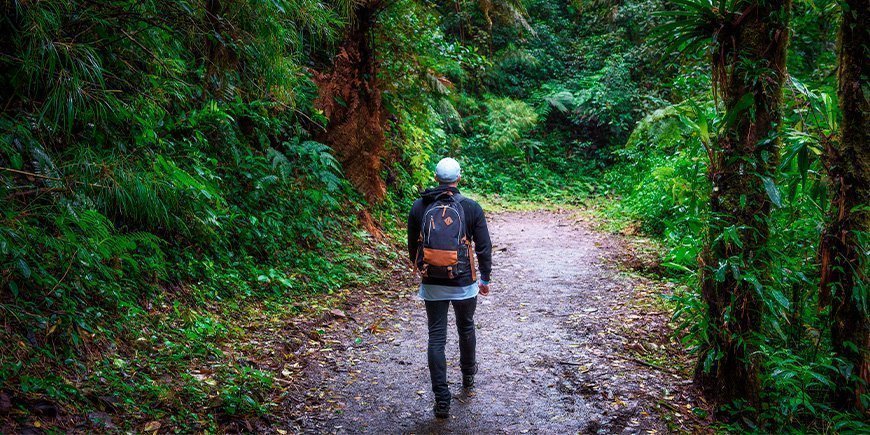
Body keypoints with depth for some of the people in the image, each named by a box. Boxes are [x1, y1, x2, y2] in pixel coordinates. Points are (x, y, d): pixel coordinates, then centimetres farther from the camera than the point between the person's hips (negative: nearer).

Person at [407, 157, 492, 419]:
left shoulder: (419, 207, -1)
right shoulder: (471, 208, -6)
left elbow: (412, 246, 8)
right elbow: (484, 247, -2)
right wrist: (485, 278, 12)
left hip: (432, 284, 1)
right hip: (463, 283, 0)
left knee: (436, 337, 5)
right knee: (466, 328, 23)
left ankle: (442, 400, 2)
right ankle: (468, 375, 45)